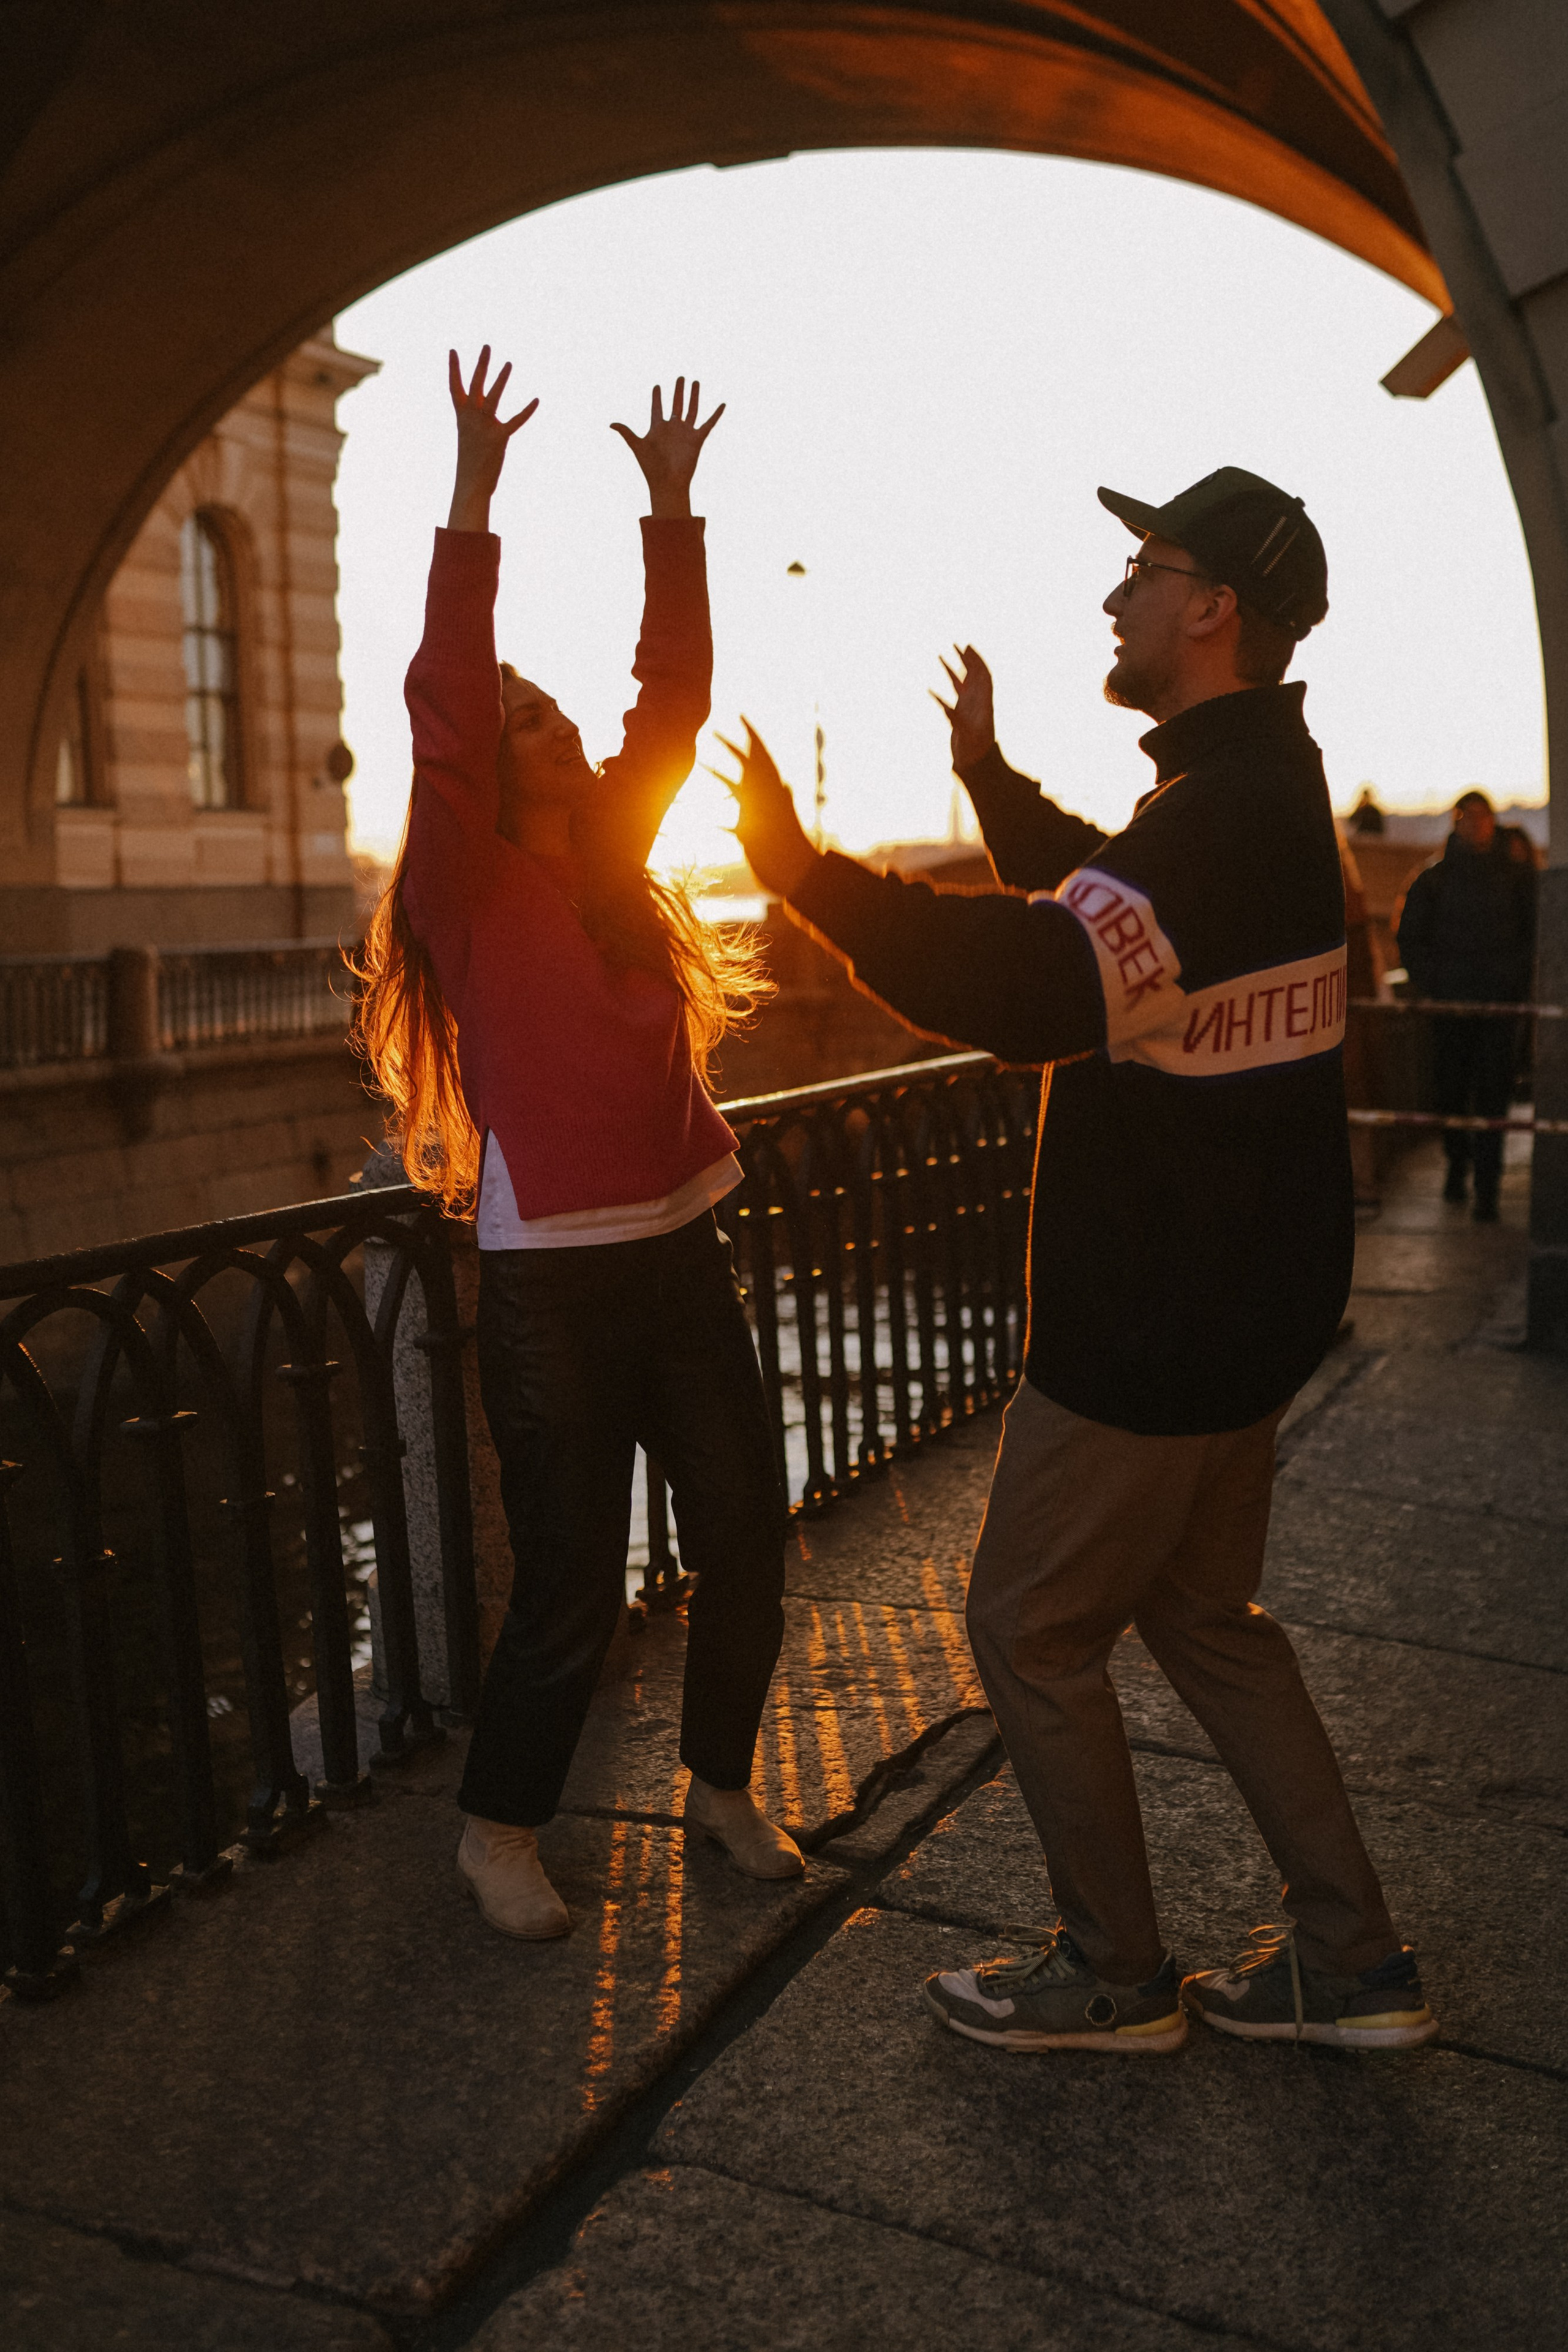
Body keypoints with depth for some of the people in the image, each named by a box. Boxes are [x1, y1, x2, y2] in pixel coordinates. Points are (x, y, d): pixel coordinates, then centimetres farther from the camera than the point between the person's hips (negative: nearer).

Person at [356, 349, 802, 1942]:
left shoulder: (611, 849, 11)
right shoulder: (465, 886, -5)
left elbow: (672, 694, 7)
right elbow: (442, 708, -18)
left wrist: (671, 512, 4)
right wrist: (472, 501, -21)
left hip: (681, 1258, 6)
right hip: (554, 1285, -6)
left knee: (745, 1540, 10)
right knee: (572, 1586, 2)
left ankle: (721, 1783, 32)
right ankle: (498, 1829, 26)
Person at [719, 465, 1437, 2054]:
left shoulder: (1221, 816, -23)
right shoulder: (1262, 791, 12)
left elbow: (1035, 989, -36)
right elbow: (1090, 896, 30)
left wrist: (802, 872, -31)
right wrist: (987, 772, 34)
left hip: (1155, 1327, -10)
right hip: (1236, 1303, 10)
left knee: (1030, 1628, 4)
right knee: (1203, 1616, 19)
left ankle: (1114, 1979, 20)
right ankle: (1351, 1963, 27)